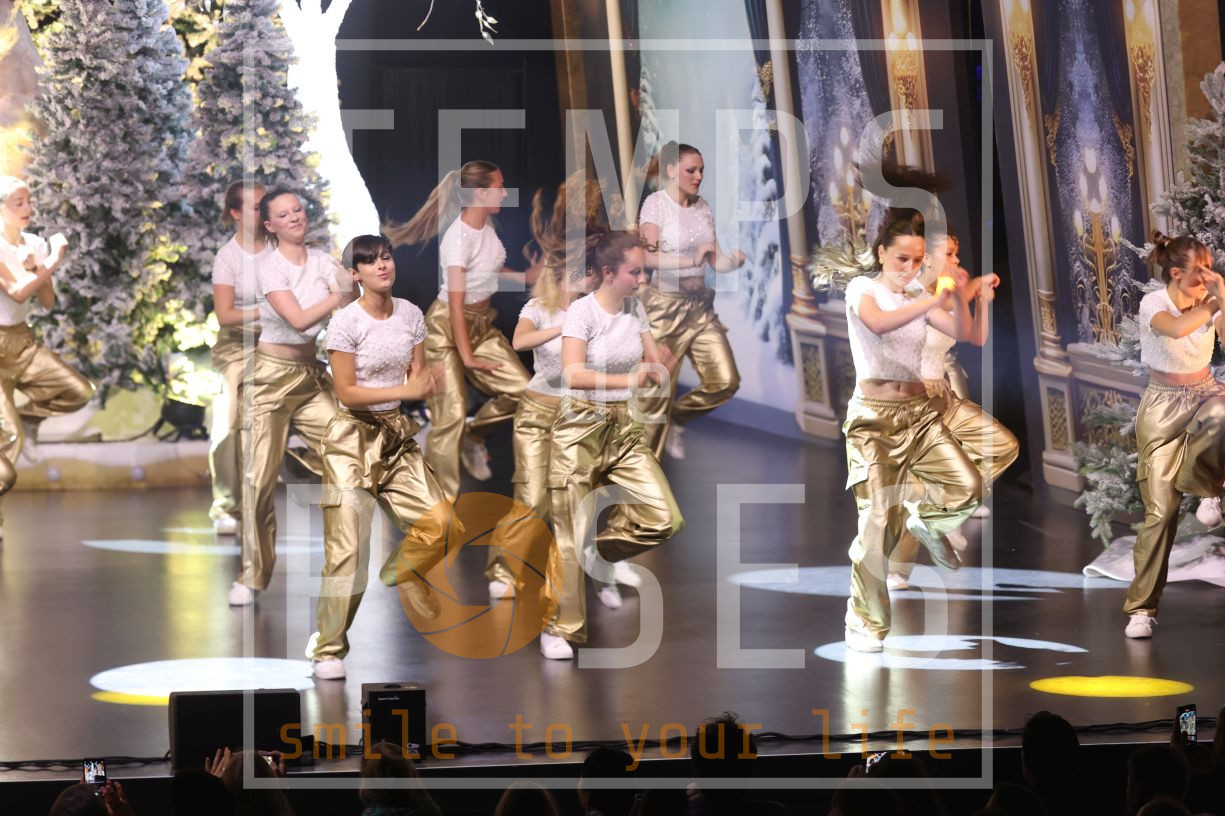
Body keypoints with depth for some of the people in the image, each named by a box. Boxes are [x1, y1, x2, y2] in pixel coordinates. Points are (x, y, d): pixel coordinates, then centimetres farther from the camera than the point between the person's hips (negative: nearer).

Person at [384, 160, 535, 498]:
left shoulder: (486, 224, -3)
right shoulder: (458, 237, -26)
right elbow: (456, 302, -24)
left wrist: (524, 277, 1)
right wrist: (466, 356, -21)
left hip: (481, 323, 8)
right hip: (447, 329, -8)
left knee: (522, 390, -2)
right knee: (450, 415, -8)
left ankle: (474, 437, 25)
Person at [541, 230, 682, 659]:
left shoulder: (636, 310, 4)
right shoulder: (582, 310, -13)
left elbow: (655, 364, 8)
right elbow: (573, 374, -24)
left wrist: (661, 366, -16)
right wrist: (629, 380, -32)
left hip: (624, 428, 6)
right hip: (581, 427, -5)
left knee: (665, 519, -8)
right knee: (571, 534, -1)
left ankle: (601, 553, 20)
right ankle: (559, 629, 14)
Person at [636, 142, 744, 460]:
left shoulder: (702, 206, 8)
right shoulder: (656, 203, -10)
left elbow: (715, 260, 7)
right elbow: (647, 256, -24)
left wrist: (733, 262, -15)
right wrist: (691, 260, -35)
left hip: (700, 305, 6)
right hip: (664, 305, -6)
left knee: (725, 381, -1)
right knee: (659, 392, -1)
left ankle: (676, 419, 25)